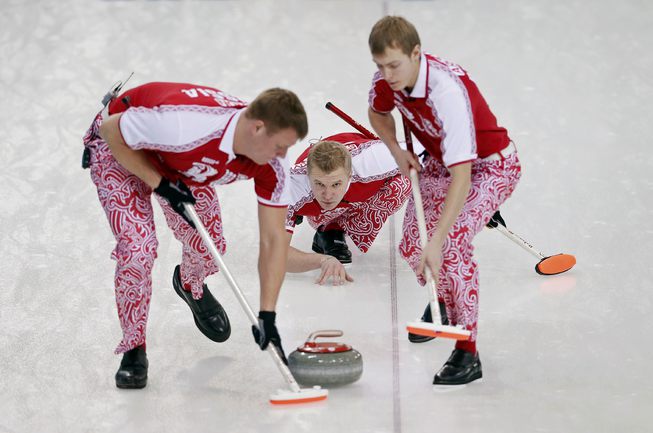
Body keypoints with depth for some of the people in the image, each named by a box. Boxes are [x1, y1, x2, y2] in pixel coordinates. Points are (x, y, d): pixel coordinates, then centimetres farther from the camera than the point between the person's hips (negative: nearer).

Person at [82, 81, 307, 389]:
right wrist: (159, 182, -28)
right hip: (120, 148, -5)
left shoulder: (272, 165, -26)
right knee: (138, 249, -20)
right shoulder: (184, 122, -45)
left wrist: (267, 315, -24)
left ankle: (191, 287, 46)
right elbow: (111, 128, -28)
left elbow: (273, 239, -19)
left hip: (181, 161, 5)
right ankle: (133, 349, 3)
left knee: (209, 245, 7)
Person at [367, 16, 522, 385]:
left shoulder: (448, 90, -38)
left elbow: (461, 177, -41)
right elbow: (378, 113, 12)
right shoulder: (387, 79, -16)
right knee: (412, 245, 3)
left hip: (491, 166, -7)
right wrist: (398, 151, -7)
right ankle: (443, 299, 38)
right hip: (440, 162, 7)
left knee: (453, 243, -26)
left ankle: (468, 353, -18)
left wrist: (436, 241, -46)